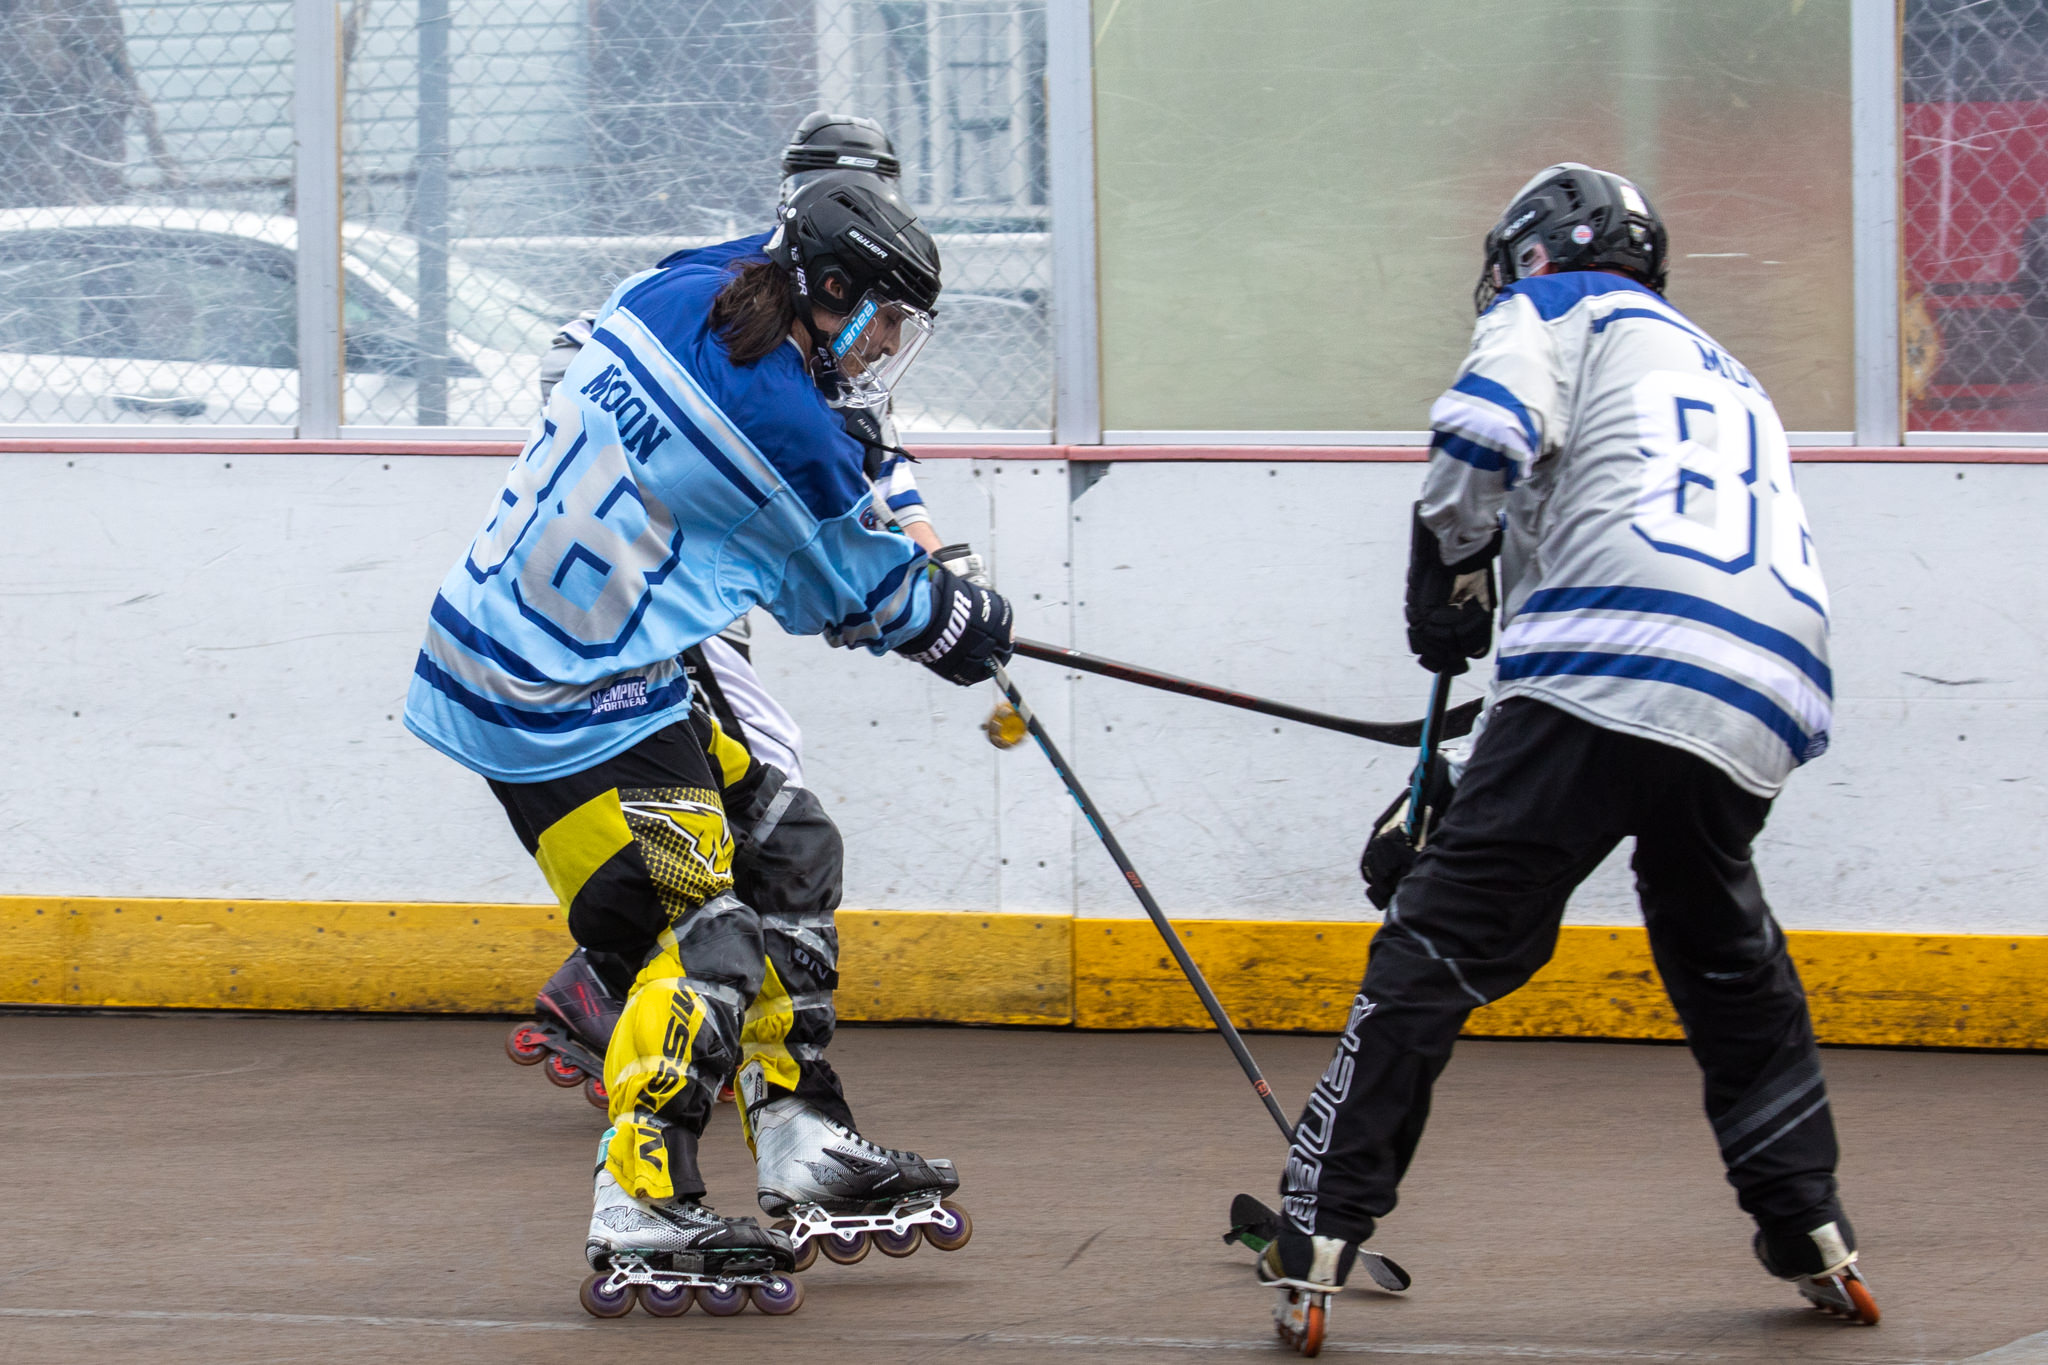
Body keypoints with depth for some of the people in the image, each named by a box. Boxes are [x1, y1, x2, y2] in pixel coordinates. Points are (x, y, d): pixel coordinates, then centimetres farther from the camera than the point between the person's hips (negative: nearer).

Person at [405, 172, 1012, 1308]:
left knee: (760, 847, 16)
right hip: (568, 711, -10)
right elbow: (873, 597, -2)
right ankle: (639, 1216, -11)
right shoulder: (783, 430, -18)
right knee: (703, 933, -8)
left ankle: (799, 1139, 21)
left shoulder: (668, 301, 5)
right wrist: (972, 625, 17)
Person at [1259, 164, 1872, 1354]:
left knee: (1439, 947, -6)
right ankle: (1817, 1241, 25)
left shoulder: (1553, 310, 16)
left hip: (1608, 679, -6)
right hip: (1762, 709, 7)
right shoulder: (1732, 380, 37)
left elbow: (1484, 437, -4)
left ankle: (1317, 1255, -14)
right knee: (1728, 956, 29)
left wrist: (1446, 576, 11)